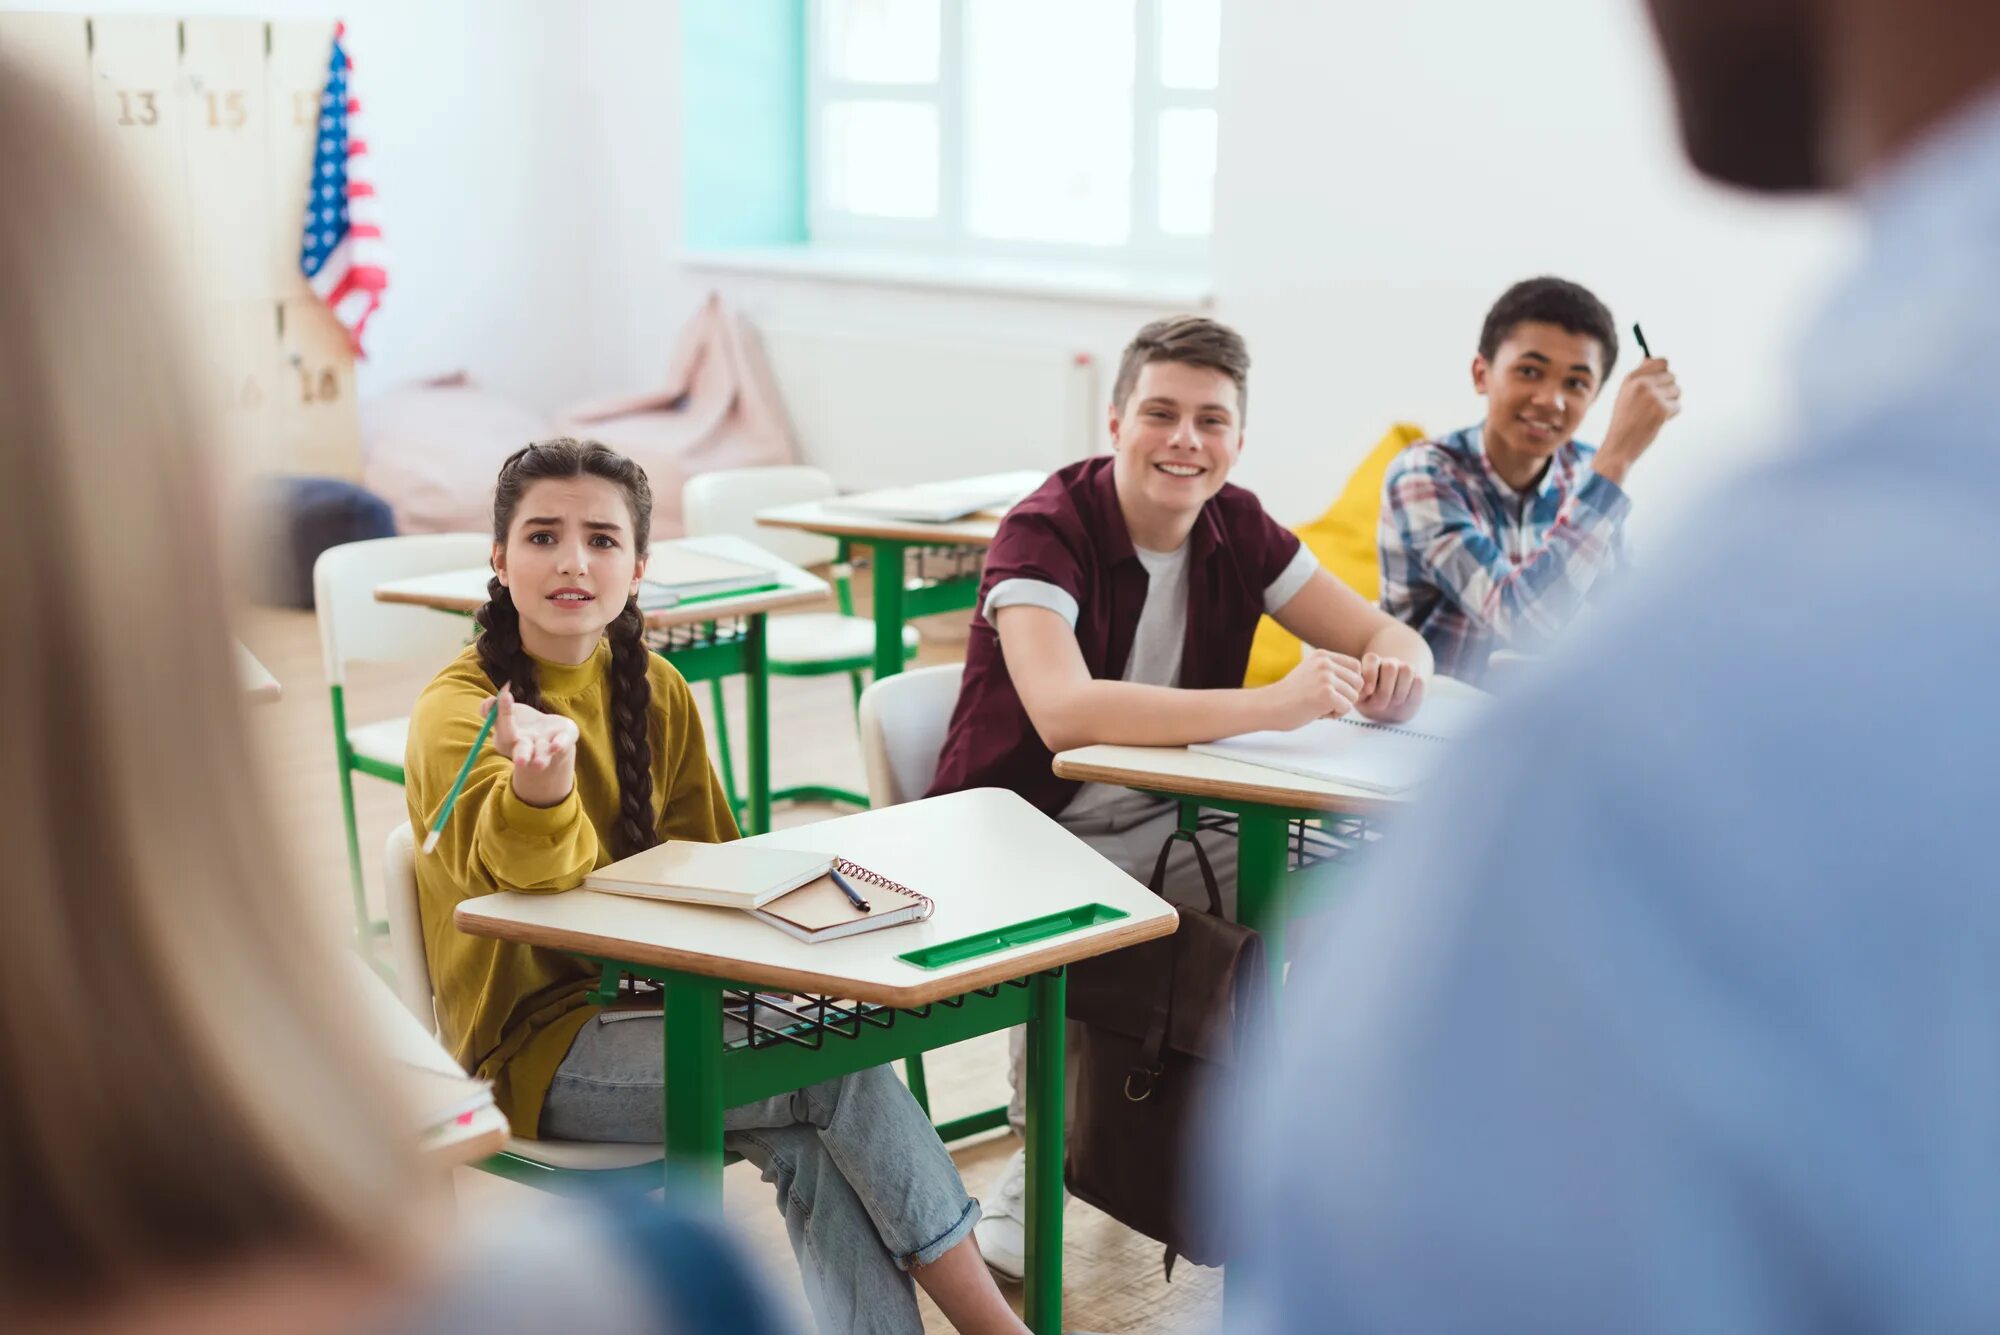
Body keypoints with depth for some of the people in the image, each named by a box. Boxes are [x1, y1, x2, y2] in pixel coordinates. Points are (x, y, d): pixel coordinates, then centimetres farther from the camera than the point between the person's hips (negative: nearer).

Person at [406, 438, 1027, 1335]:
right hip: (537, 1044, -5)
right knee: (842, 1069, -22)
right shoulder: (457, 708, -13)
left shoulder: (657, 691, 5)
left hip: (646, 1000, 5)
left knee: (813, 1143, -25)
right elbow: (536, 870, -29)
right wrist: (541, 781, -52)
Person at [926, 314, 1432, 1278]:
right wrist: (1270, 705, -41)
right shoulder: (1046, 532, -19)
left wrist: (1394, 671, -24)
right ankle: (1030, 1180, -11)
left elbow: (1385, 637, 3)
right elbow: (1063, 711, -36)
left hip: (1155, 832, 6)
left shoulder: (1236, 529, 0)